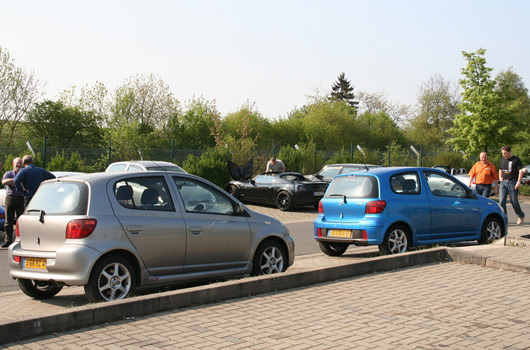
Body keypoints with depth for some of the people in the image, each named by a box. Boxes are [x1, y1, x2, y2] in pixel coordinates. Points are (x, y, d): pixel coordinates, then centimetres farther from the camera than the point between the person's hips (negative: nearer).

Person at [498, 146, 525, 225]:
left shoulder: (516, 160, -4)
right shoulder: (502, 159, 12)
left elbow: (521, 171, -9)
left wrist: (518, 182, -18)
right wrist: (500, 177, 9)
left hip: (513, 182, -4)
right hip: (503, 182, 4)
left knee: (514, 201, 2)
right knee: (501, 201, -8)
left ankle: (521, 216, 26)